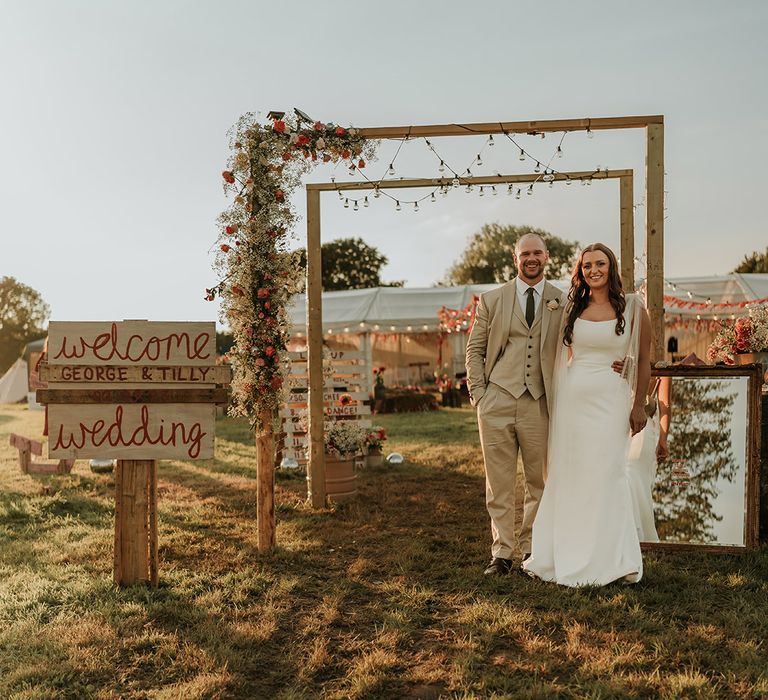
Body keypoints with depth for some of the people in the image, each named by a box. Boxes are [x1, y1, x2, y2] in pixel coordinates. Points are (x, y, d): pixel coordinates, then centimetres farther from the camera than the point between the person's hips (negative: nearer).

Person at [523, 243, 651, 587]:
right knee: (566, 477, 7)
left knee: (605, 476, 0)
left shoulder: (633, 308, 0)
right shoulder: (572, 308, 8)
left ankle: (605, 560, 15)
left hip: (611, 400, -3)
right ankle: (566, 555, 19)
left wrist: (639, 405, -1)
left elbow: (643, 360, 2)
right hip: (571, 398, 3)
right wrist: (555, 399, 9)